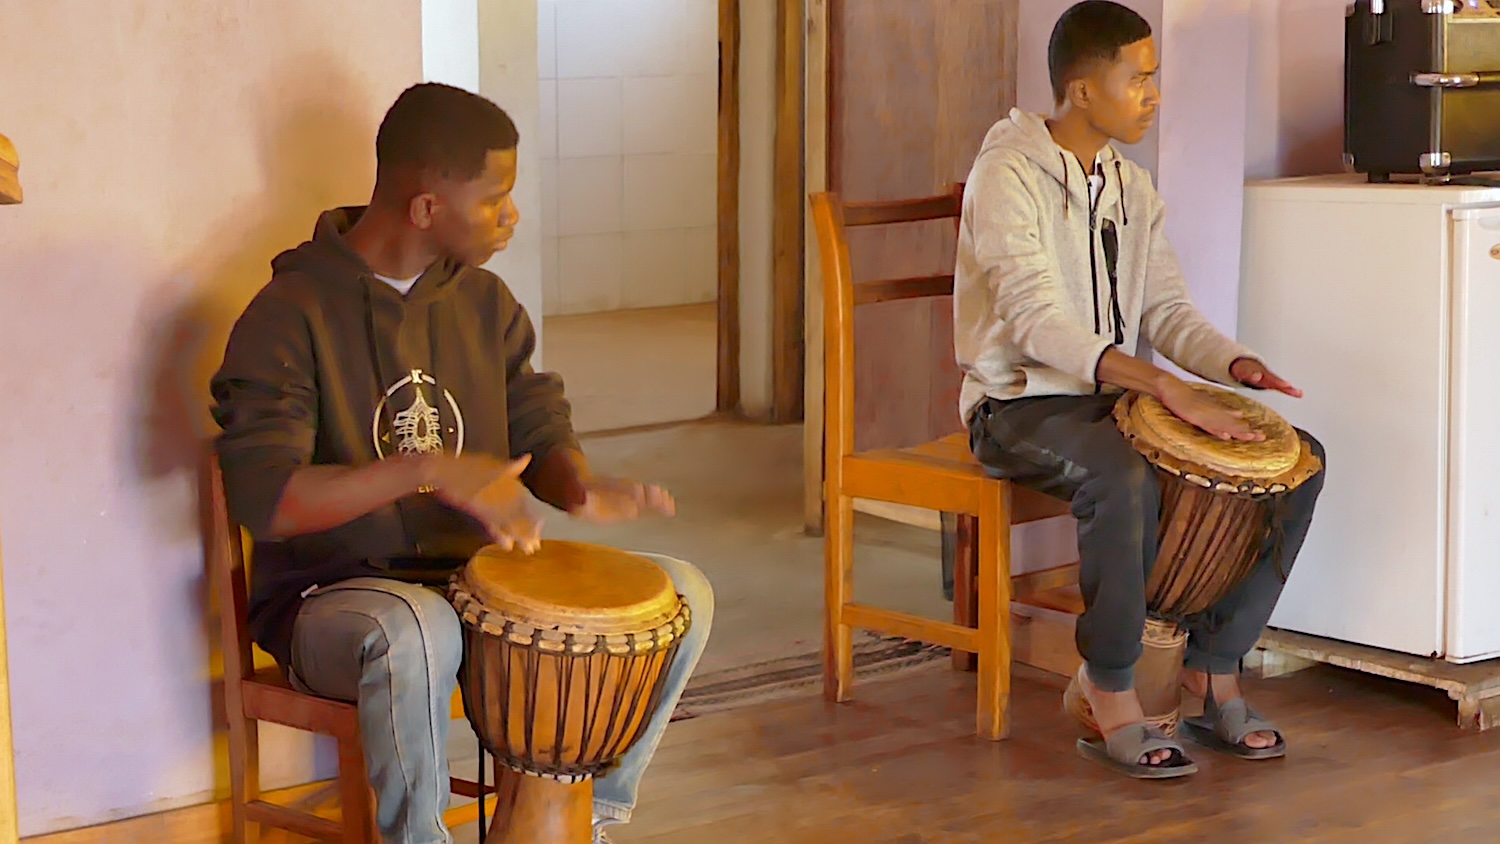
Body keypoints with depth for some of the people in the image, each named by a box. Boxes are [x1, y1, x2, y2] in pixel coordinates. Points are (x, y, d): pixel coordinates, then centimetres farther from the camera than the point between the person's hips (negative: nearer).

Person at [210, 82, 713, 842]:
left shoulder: (483, 302, 6)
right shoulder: (290, 316, -15)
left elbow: (538, 425, 11)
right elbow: (259, 497, -24)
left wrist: (578, 486, -14)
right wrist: (429, 470, -34)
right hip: (331, 596, -6)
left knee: (682, 594, -8)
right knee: (416, 629, -41)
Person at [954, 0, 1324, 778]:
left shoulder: (1131, 187, 12)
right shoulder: (1007, 175, -15)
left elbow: (1164, 309, 10)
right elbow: (1036, 322, -27)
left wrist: (1234, 364, -13)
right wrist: (1167, 389, -37)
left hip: (1111, 395, 8)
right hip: (1020, 406, -8)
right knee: (1124, 476, -40)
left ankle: (1214, 667, 0)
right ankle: (1110, 692, -21)